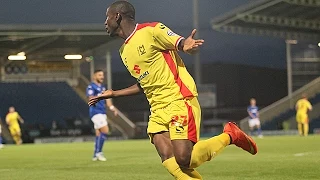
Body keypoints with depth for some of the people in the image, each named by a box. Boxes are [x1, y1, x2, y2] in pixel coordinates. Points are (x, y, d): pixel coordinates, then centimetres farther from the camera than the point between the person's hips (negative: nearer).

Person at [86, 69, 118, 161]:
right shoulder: (91, 87, -7)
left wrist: (112, 107, 3)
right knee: (105, 131, -17)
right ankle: (98, 152, -10)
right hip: (95, 112, -9)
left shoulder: (102, 87, 19)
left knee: (99, 134, 9)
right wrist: (100, 96, -38)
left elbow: (107, 99, 20)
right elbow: (91, 98, -22)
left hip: (102, 112, 9)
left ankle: (95, 155, 13)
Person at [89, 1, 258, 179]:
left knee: (184, 159, -19)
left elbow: (180, 43, -11)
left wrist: (186, 45, -35)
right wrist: (113, 94, 30)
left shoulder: (151, 30, -5)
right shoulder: (124, 51, 19)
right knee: (169, 161, -14)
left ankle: (229, 136, 4)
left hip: (180, 101, -7)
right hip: (158, 109, 7)